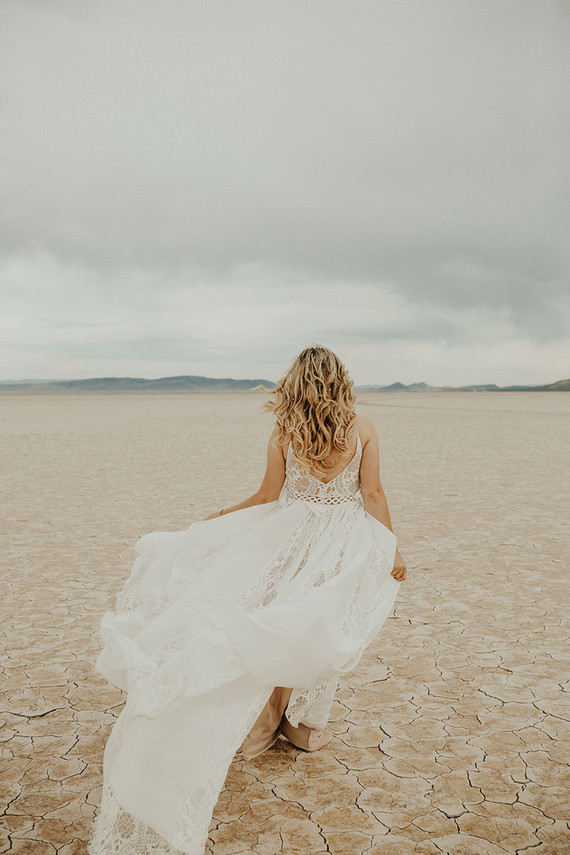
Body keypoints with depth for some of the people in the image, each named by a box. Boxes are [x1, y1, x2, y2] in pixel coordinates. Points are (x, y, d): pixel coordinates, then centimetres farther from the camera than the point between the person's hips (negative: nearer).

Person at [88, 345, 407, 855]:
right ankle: (307, 726, 28)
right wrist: (393, 549, 4)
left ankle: (266, 723, 25)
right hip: (345, 541, 1)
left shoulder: (283, 432, -7)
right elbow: (373, 496, -6)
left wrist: (220, 516, 13)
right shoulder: (363, 429, -6)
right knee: (321, 632, 15)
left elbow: (268, 496, -2)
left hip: (290, 536, -1)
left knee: (273, 629, 15)